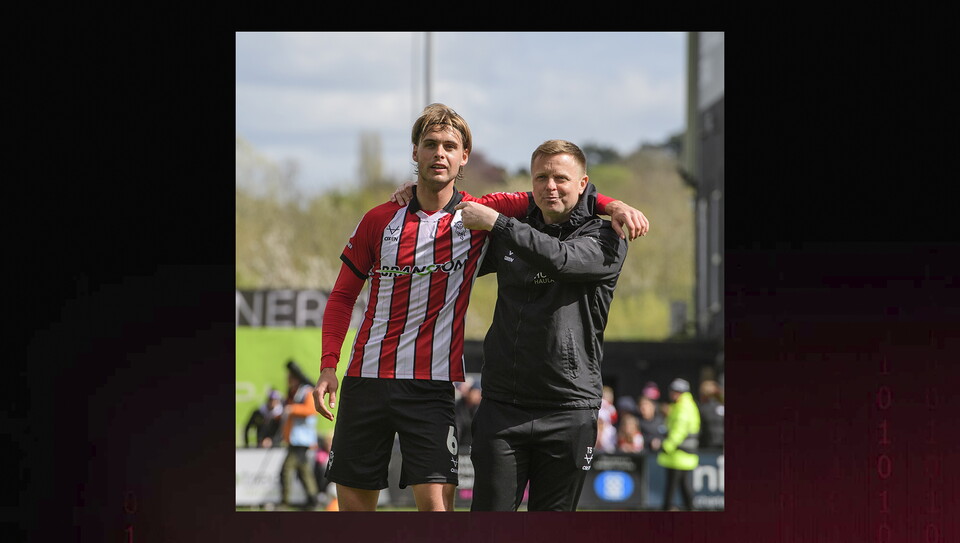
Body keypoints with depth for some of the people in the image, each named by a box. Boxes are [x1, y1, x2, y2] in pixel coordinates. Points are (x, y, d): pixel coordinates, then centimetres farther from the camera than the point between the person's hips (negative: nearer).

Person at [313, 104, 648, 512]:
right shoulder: (380, 220, 5)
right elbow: (342, 295, 12)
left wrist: (613, 206, -17)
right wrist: (328, 366, 2)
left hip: (433, 385, -2)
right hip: (366, 381, 2)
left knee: (435, 503, -14)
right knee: (353, 507, 4)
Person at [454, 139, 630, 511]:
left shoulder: (605, 240, 0)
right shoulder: (513, 235, 13)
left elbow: (559, 258, -21)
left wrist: (495, 222, -16)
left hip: (569, 410, -3)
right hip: (502, 406, 3)